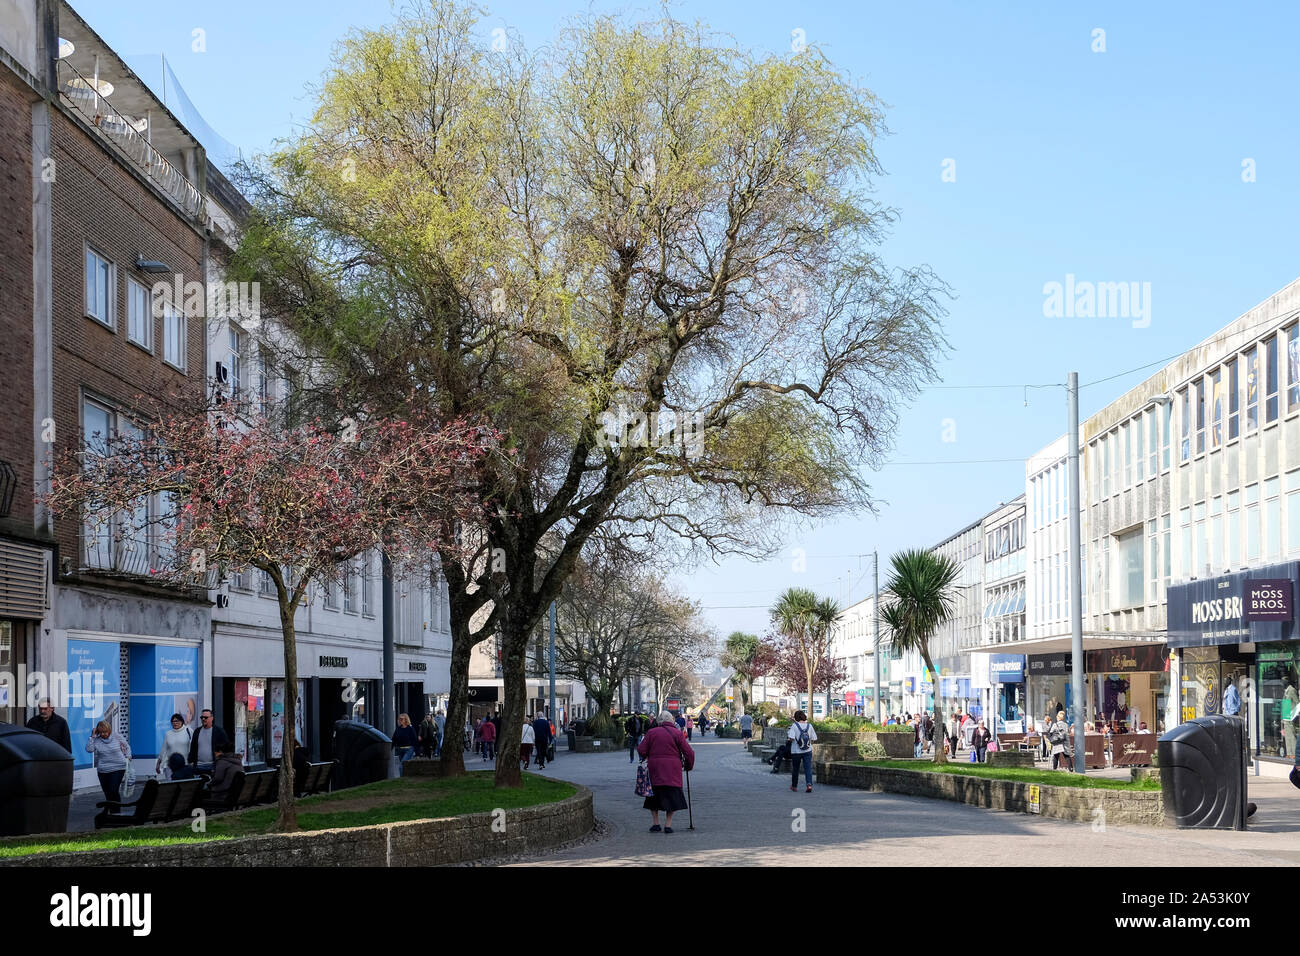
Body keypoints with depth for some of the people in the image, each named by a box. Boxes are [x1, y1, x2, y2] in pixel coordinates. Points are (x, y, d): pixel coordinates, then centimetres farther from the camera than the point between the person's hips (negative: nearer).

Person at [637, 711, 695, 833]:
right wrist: (688, 765, 14)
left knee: (654, 796, 15)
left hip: (654, 768, 2)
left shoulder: (651, 732, 3)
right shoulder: (677, 733, -1)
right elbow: (689, 752, -2)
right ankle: (668, 825, 1)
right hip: (672, 771, -2)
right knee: (672, 796, 6)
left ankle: (655, 823, 16)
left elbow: (641, 750, 0)